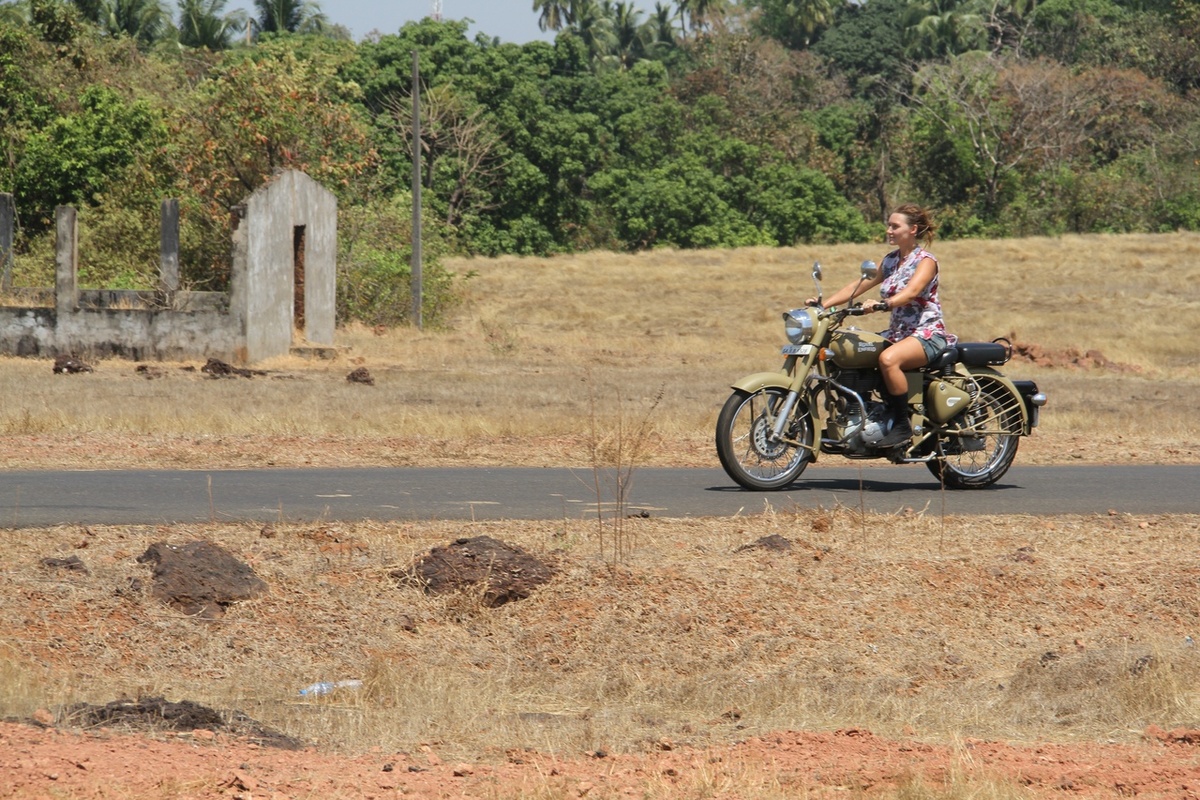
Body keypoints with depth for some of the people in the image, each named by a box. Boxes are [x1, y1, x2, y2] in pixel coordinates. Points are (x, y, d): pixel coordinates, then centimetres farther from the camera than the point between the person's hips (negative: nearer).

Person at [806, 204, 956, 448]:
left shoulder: (925, 261, -9)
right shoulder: (891, 260, 15)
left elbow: (911, 292, -27)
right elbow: (859, 285, 12)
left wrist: (883, 304, -45)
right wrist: (824, 304, -1)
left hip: (927, 334, -8)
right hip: (897, 333, 8)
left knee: (888, 359, -37)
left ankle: (902, 426, -28)